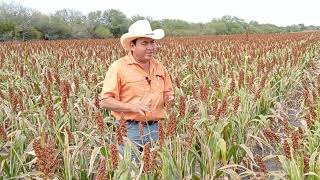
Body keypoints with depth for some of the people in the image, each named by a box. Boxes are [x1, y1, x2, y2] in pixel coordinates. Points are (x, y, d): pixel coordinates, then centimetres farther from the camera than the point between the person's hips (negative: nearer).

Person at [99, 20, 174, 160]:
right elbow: (105, 101, -10)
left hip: (155, 129, 5)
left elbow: (168, 93, 22)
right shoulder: (118, 67, -7)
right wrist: (131, 106, -22)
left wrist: (169, 97, -1)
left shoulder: (159, 67, 10)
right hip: (129, 130, -5)